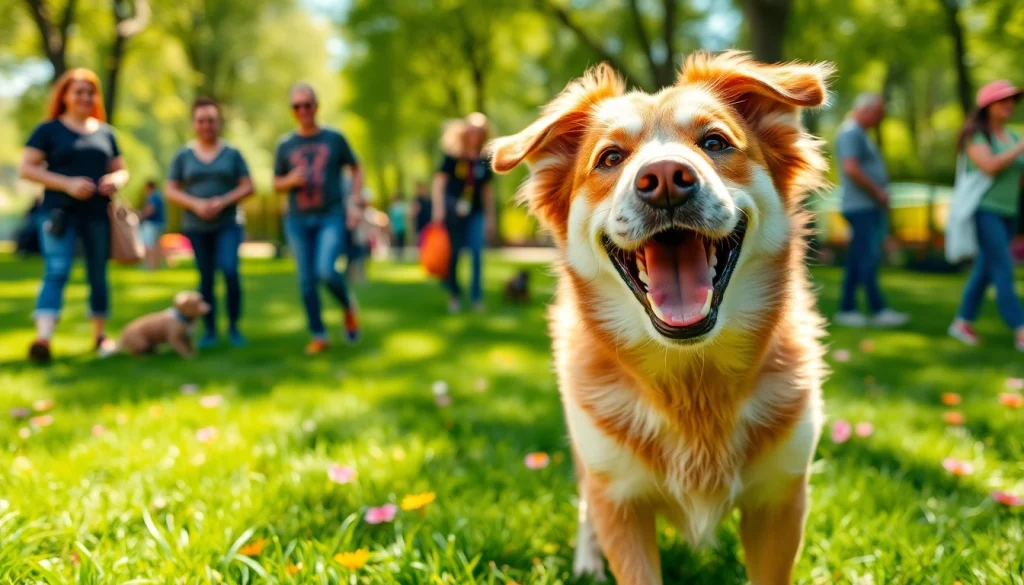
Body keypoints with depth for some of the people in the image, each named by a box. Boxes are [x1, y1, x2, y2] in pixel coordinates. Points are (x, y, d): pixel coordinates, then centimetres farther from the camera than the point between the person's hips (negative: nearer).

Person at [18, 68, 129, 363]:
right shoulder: (49, 130, 3)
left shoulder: (105, 132, 15)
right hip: (60, 212, -4)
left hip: (97, 213, 4)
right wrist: (67, 184, -15)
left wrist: (115, 180, -6)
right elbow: (26, 168, -3)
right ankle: (42, 338, -22)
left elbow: (121, 170, 20)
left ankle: (100, 334, 20)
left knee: (98, 275, 9)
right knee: (56, 272, -15)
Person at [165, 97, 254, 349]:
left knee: (229, 270, -18)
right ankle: (210, 330, 14)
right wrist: (196, 204, -13)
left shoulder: (232, 153, 4)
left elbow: (248, 187, 0)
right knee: (206, 277, 3)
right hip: (197, 227, 2)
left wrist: (222, 202, -14)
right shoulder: (183, 155, 6)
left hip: (228, 224, -1)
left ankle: (234, 326, -2)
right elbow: (170, 190, 4)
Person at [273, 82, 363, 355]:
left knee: (326, 271, -20)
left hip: (331, 217, -3)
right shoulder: (285, 145, 7)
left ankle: (348, 305, 12)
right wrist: (291, 180, -10)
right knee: (307, 280, 3)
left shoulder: (334, 139, 3)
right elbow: (276, 184, 13)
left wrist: (355, 202, -1)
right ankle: (319, 336, 15)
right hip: (298, 221, 3)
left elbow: (356, 169, 12)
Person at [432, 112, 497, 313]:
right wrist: (438, 208, -16)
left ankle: (477, 297, -5)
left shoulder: (484, 162, 7)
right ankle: (454, 295, 18)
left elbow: (488, 190, 15)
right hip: (453, 212, -2)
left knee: (477, 254, -10)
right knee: (453, 254, 3)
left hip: (476, 214, 2)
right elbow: (439, 182, -6)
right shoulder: (452, 157, -3)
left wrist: (490, 218, 15)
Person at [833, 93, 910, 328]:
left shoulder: (859, 134, 22)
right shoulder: (850, 133, -11)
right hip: (861, 207, -10)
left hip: (871, 208, 10)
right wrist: (878, 192, -16)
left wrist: (882, 196, 12)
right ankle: (878, 310, -10)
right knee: (868, 258, -10)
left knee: (857, 261, 8)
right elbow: (851, 169, -24)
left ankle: (847, 310, 10)